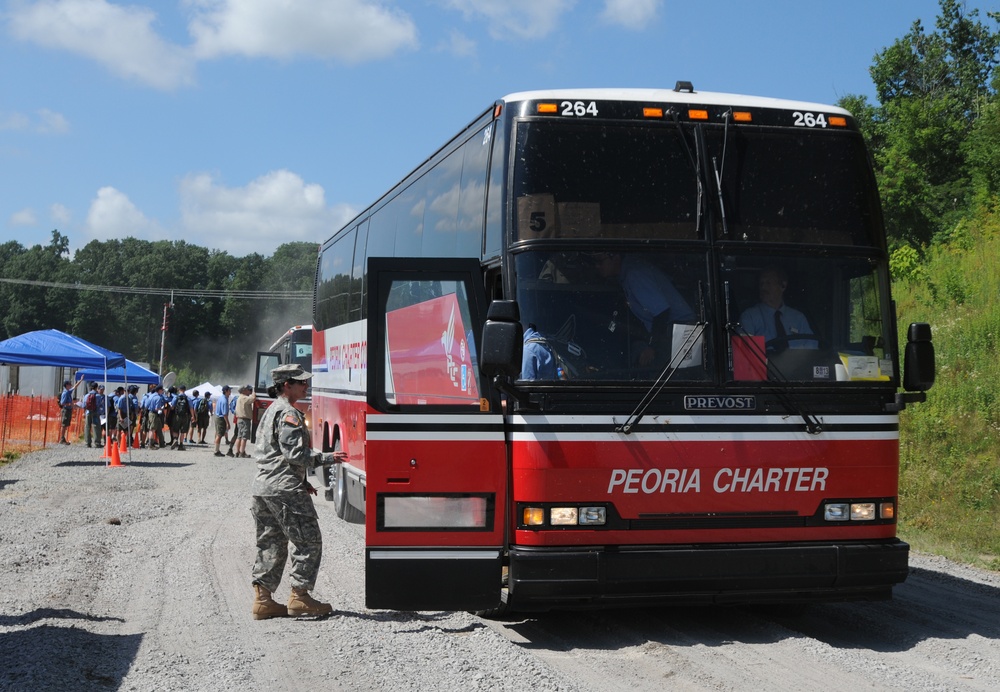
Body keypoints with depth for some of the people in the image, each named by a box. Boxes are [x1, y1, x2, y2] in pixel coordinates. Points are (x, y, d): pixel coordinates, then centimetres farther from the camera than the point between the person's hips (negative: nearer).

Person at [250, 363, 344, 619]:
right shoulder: (288, 414, -12)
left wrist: (301, 482, 24)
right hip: (284, 489, -10)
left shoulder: (271, 411, 21)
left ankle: (263, 599, 10)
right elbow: (294, 453, -20)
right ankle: (299, 596, -3)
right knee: (308, 541, -2)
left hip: (262, 487, 10)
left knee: (270, 543, 11)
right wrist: (327, 458, -12)